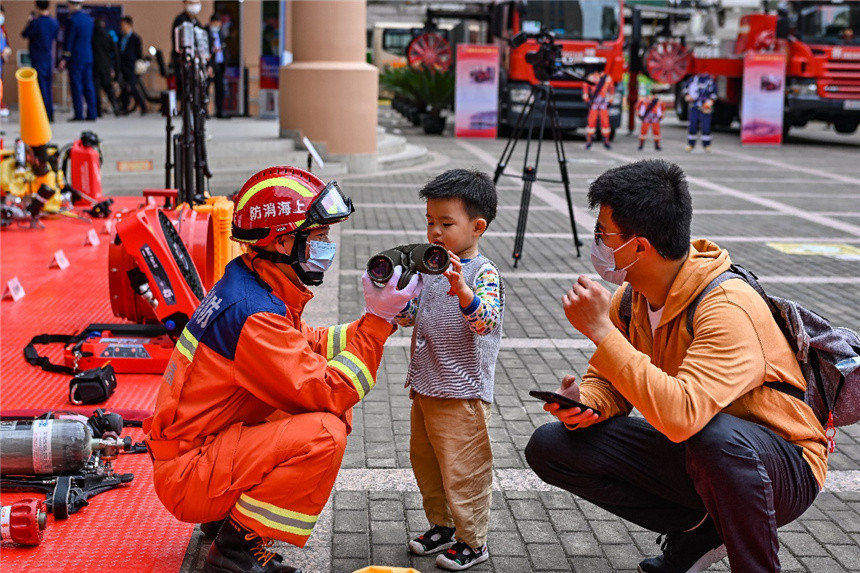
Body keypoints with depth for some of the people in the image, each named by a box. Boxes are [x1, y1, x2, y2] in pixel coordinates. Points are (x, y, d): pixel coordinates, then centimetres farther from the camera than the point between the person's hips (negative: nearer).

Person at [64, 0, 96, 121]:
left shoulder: (73, 19, -11)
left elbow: (69, 40, -12)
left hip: (76, 57, -7)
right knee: (88, 85, 8)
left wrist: (64, 58, -9)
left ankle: (79, 114, -5)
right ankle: (92, 114, 7)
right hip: (89, 57, 7)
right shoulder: (89, 18, 11)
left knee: (76, 85, -3)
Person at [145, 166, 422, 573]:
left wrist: (382, 319, 5)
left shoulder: (250, 284, 6)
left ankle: (228, 513, 12)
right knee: (325, 432, -25)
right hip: (187, 475, -10)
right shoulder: (253, 313, -25)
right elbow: (326, 392, -24)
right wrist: (377, 321, -20)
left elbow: (308, 346, 15)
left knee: (336, 411, 10)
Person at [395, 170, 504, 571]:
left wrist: (462, 290, -49)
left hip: (462, 392, -8)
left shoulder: (483, 272, -16)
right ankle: (442, 525, 38)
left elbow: (486, 321, -32)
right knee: (425, 461, 20)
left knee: (461, 470, 2)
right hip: (425, 387, 8)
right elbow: (408, 316, 14)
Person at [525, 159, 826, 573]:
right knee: (549, 446, -5)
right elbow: (608, 382, 9)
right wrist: (585, 402, -16)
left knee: (716, 437, -42)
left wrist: (601, 330, -37)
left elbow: (681, 415, -42)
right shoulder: (630, 298, -4)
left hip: (782, 469, -7)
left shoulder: (729, 310, -29)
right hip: (689, 453, 7)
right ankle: (698, 530, 3)